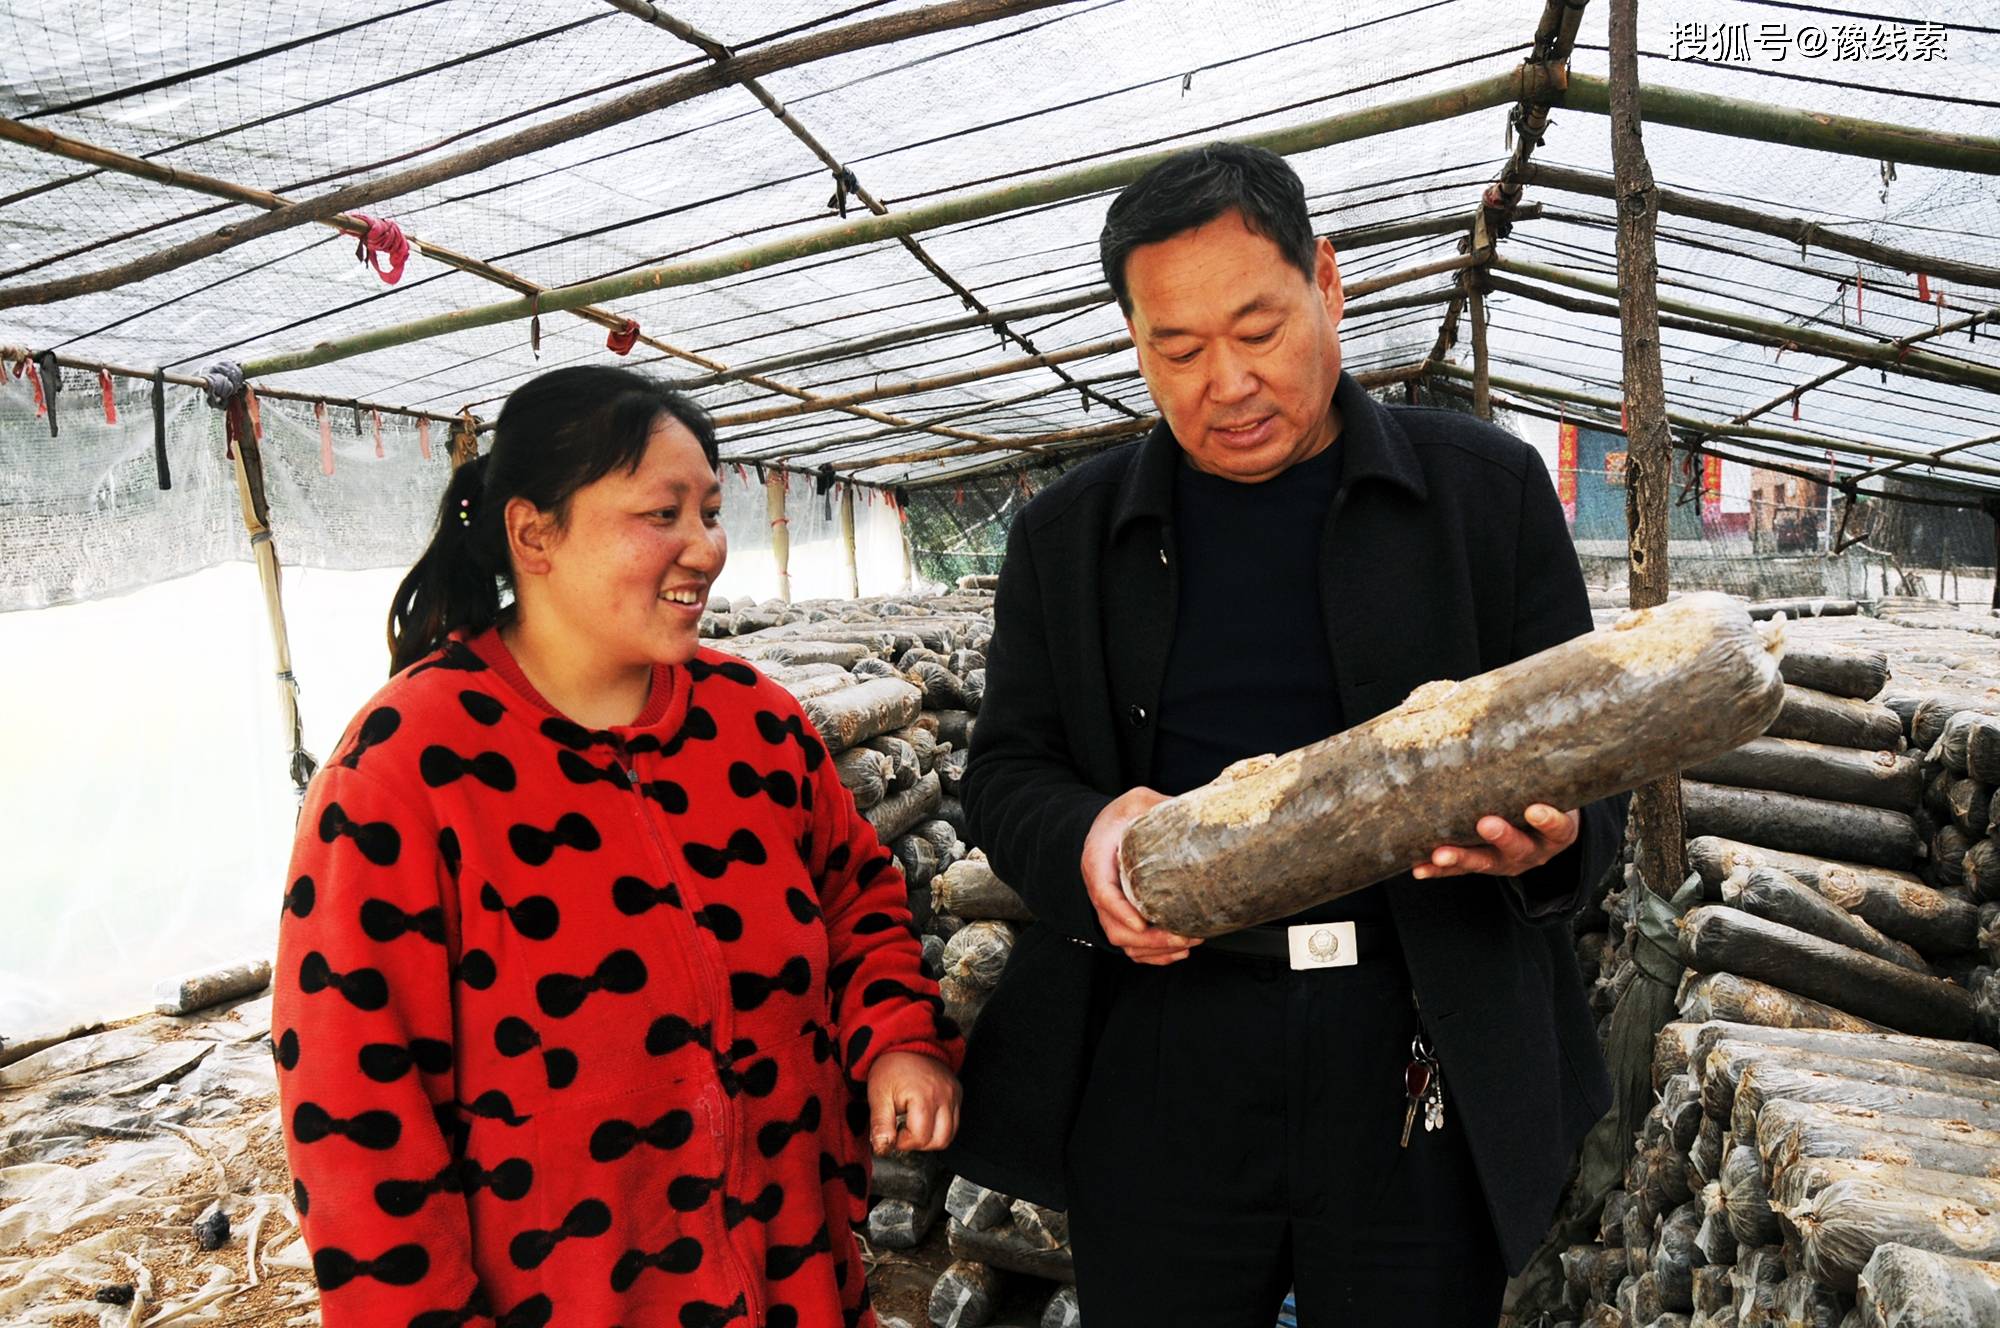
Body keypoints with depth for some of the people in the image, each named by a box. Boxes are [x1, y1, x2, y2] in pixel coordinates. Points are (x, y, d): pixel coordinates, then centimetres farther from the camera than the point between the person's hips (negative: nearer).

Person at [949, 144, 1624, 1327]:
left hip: (1423, 1067, 0)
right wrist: (1082, 839, -14)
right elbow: (1007, 768, 8)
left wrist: (1553, 835, -19)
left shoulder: (1489, 488, 2)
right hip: (1160, 1067, 1)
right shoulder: (1069, 531, 6)